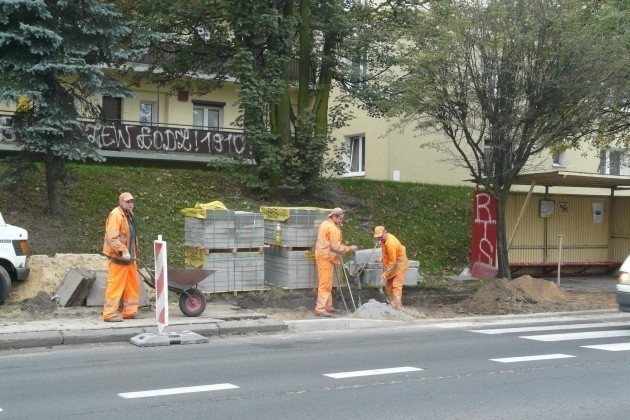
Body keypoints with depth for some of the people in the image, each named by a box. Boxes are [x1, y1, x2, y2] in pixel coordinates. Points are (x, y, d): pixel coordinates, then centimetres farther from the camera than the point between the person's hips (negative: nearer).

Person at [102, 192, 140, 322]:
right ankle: (110, 313, -1)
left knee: (133, 286, 12)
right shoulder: (115, 215, -14)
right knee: (115, 285, -6)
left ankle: (130, 311, 21)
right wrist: (123, 251, -27)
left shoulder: (129, 215, 16)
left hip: (129, 257, 10)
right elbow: (112, 237, -24)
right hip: (118, 257, -10)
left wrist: (134, 255, 21)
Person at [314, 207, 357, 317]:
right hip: (326, 258, -10)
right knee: (325, 284, -9)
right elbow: (336, 247, -21)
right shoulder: (333, 228, -18)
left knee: (326, 283, 16)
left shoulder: (325, 224, 14)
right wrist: (350, 249, -11)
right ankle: (320, 309, -10)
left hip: (322, 256, 10)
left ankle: (328, 306, 23)